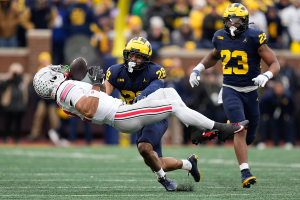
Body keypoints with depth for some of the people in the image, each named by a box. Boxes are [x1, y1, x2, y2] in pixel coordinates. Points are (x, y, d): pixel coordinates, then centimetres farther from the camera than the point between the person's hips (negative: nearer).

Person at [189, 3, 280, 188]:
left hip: (250, 92, 0)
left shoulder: (254, 39, -11)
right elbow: (214, 56, 26)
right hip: (230, 91, 0)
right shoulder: (220, 38, 1)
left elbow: (275, 64, -9)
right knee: (240, 130, -20)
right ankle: (245, 173, -21)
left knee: (249, 137, 10)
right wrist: (198, 69, 13)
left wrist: (266, 76, -29)